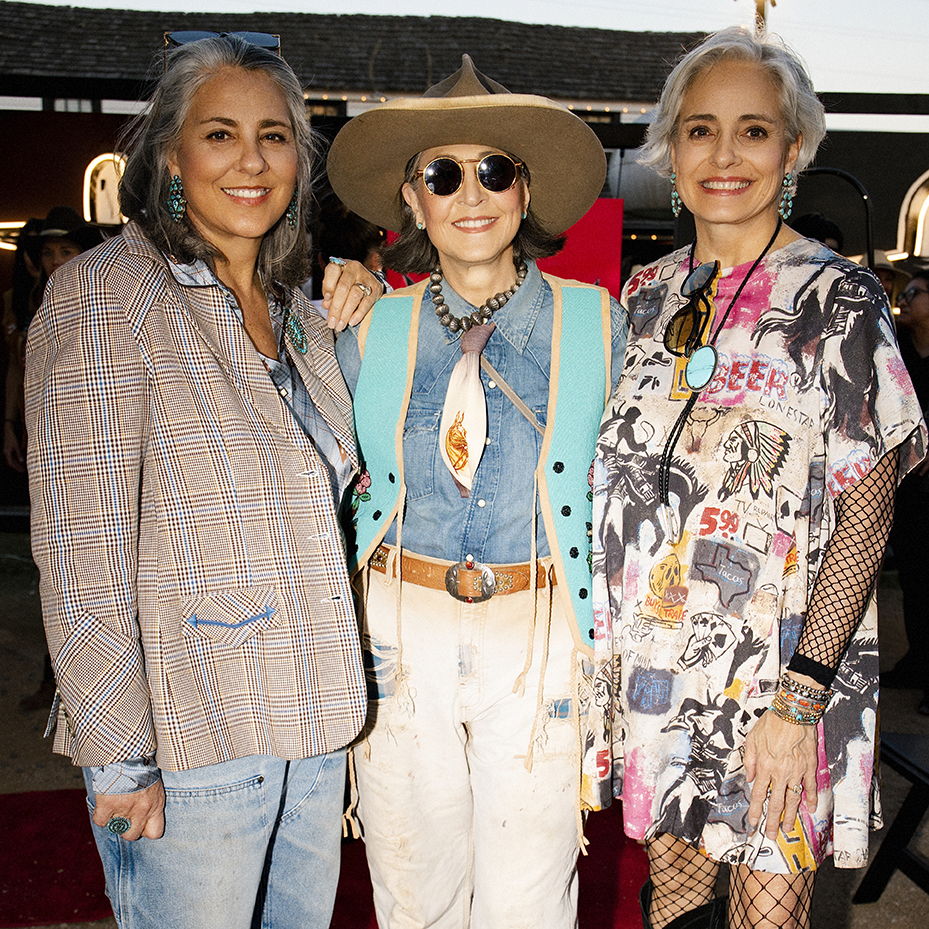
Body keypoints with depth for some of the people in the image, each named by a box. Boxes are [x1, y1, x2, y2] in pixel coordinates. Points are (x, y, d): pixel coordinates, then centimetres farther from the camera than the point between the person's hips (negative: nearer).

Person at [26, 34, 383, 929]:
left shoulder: (301, 311, 11)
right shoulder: (104, 292, -11)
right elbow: (80, 550, -15)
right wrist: (118, 754, -16)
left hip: (310, 725, 7)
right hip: (185, 747, -6)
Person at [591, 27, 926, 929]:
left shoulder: (837, 298, -8)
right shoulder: (647, 295, 6)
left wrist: (799, 700, -17)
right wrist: (608, 642, 7)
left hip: (776, 670, -4)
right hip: (654, 661, 4)